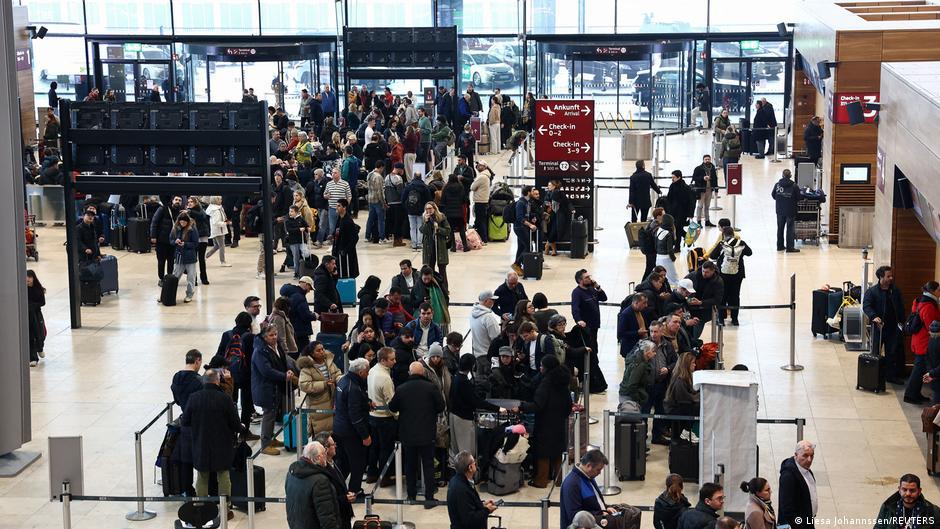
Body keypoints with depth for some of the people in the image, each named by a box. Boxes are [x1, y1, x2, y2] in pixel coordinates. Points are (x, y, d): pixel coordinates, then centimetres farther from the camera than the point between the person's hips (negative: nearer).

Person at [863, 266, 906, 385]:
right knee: (875, 351, 7)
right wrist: (874, 317, -32)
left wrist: (901, 321, 4)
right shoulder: (871, 291, -6)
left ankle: (891, 375, 11)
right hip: (878, 326, -3)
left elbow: (900, 307, 14)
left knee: (893, 352, 3)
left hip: (893, 327, 3)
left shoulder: (896, 291, 7)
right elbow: (866, 306, -16)